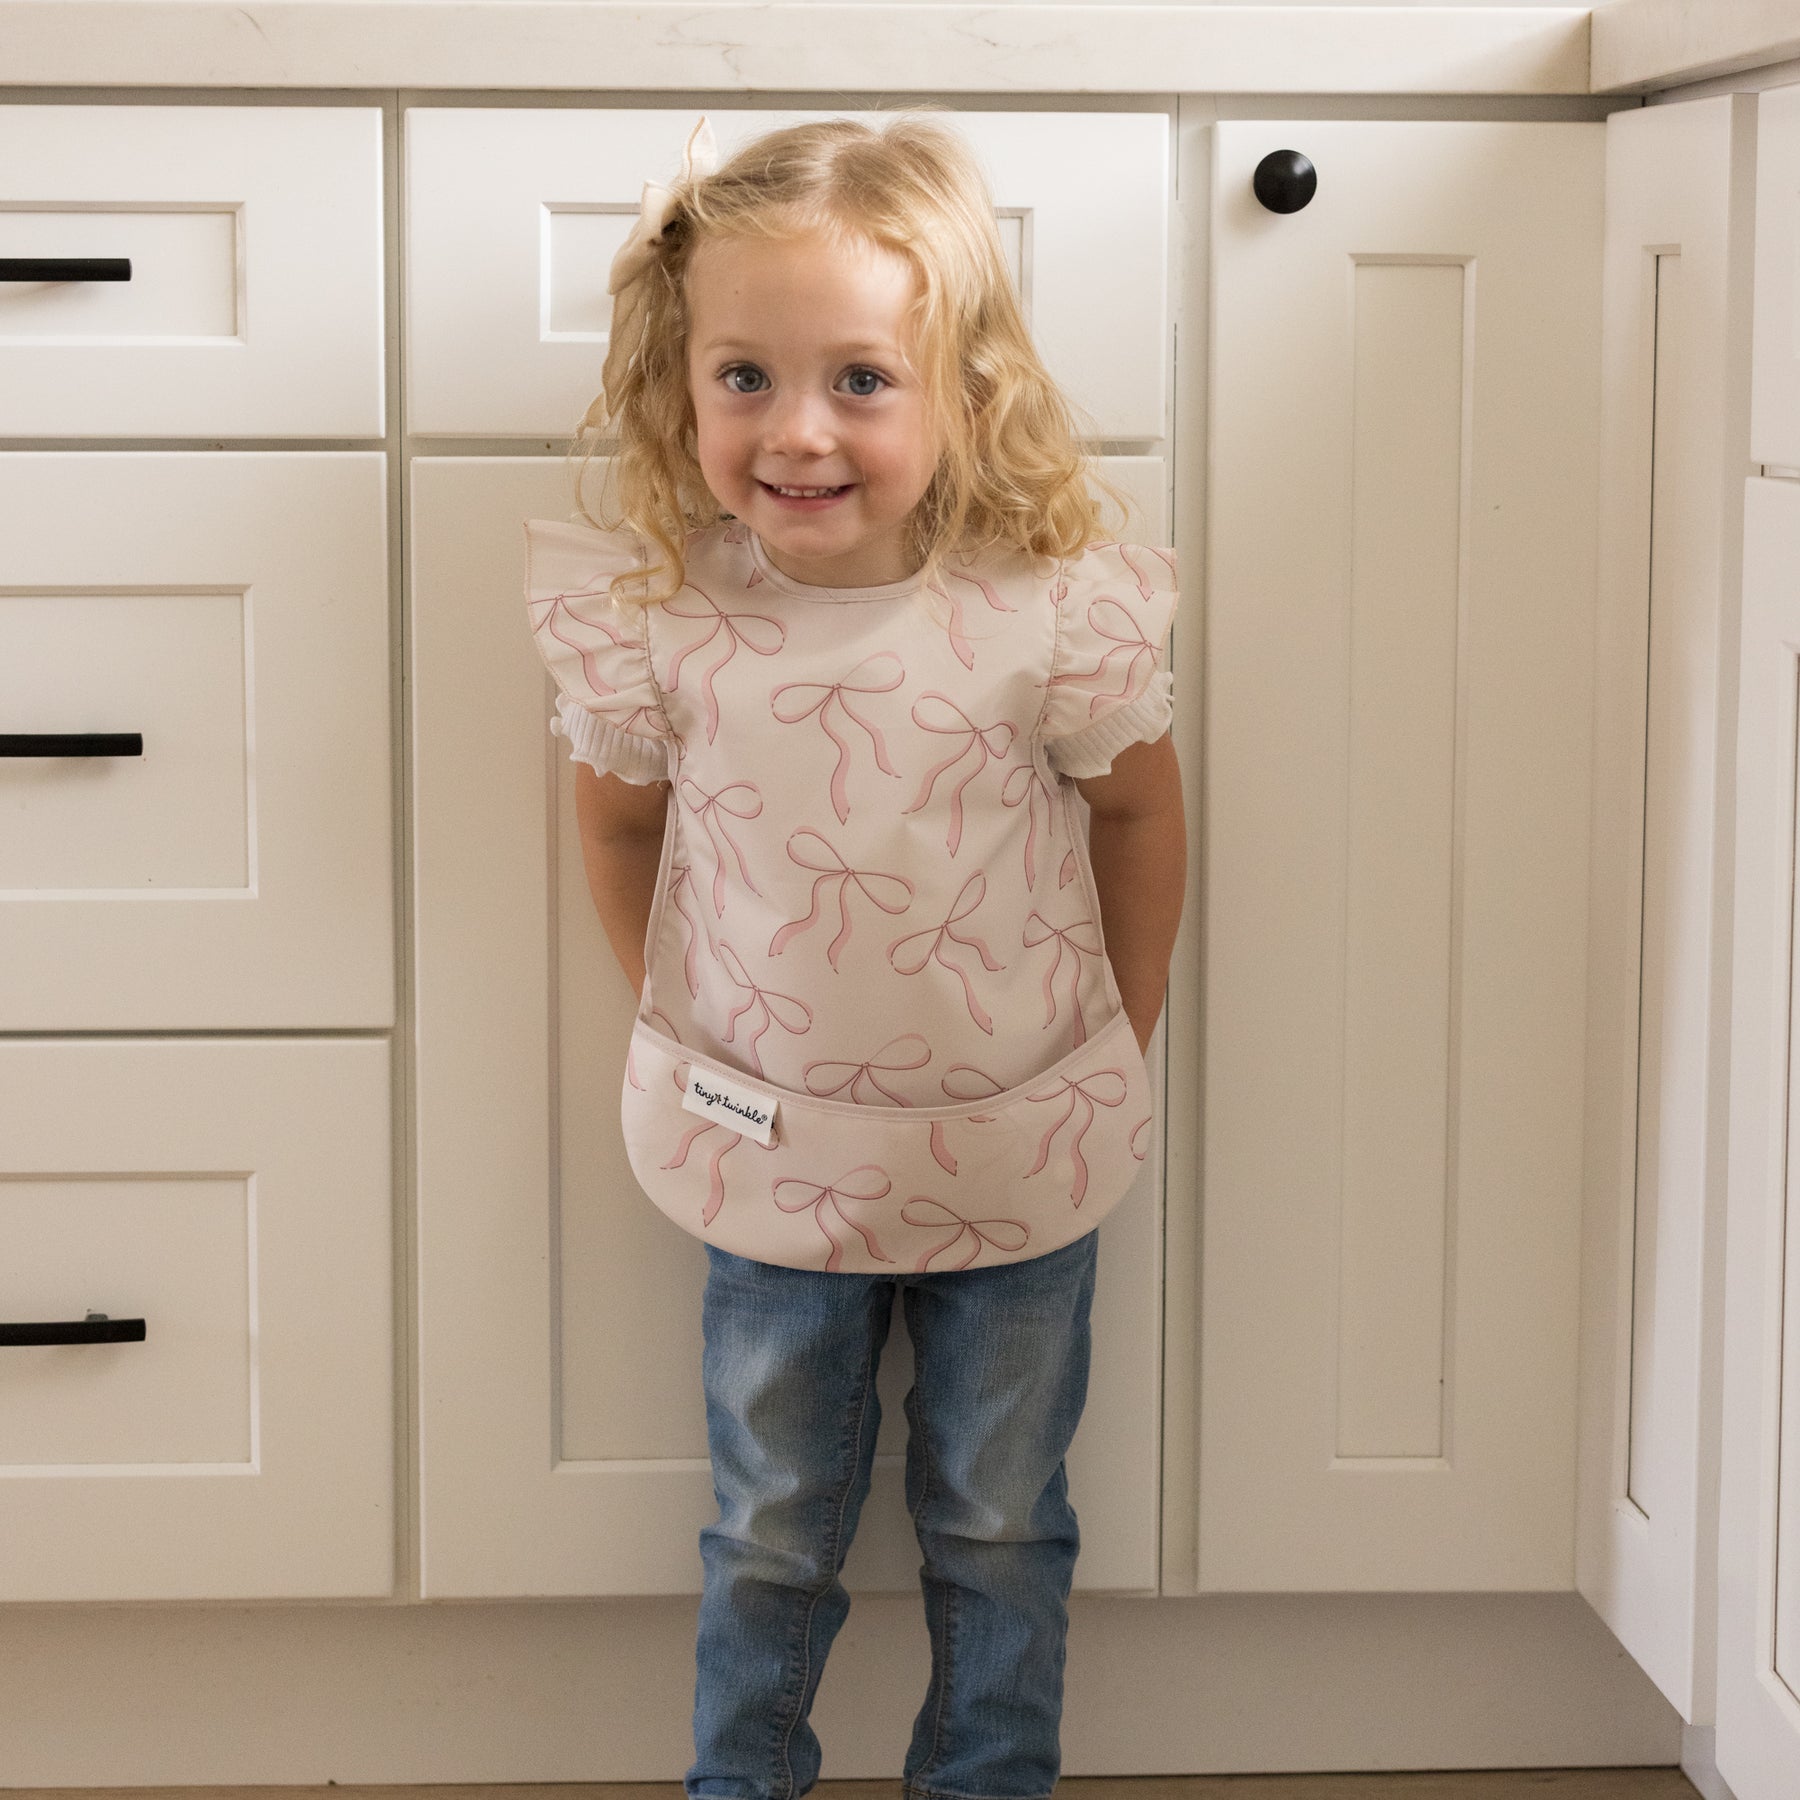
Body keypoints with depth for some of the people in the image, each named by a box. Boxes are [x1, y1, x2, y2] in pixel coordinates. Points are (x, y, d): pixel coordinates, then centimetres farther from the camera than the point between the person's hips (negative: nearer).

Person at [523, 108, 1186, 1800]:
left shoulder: (1048, 609, -21)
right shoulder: (657, 611, -17)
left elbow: (1136, 806, -3)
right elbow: (620, 819, 3)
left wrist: (1118, 1041, 3)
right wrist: (680, 1027, 5)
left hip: (1020, 1152, -1)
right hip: (769, 1148, 1)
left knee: (1000, 1528, 17)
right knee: (769, 1529, 18)